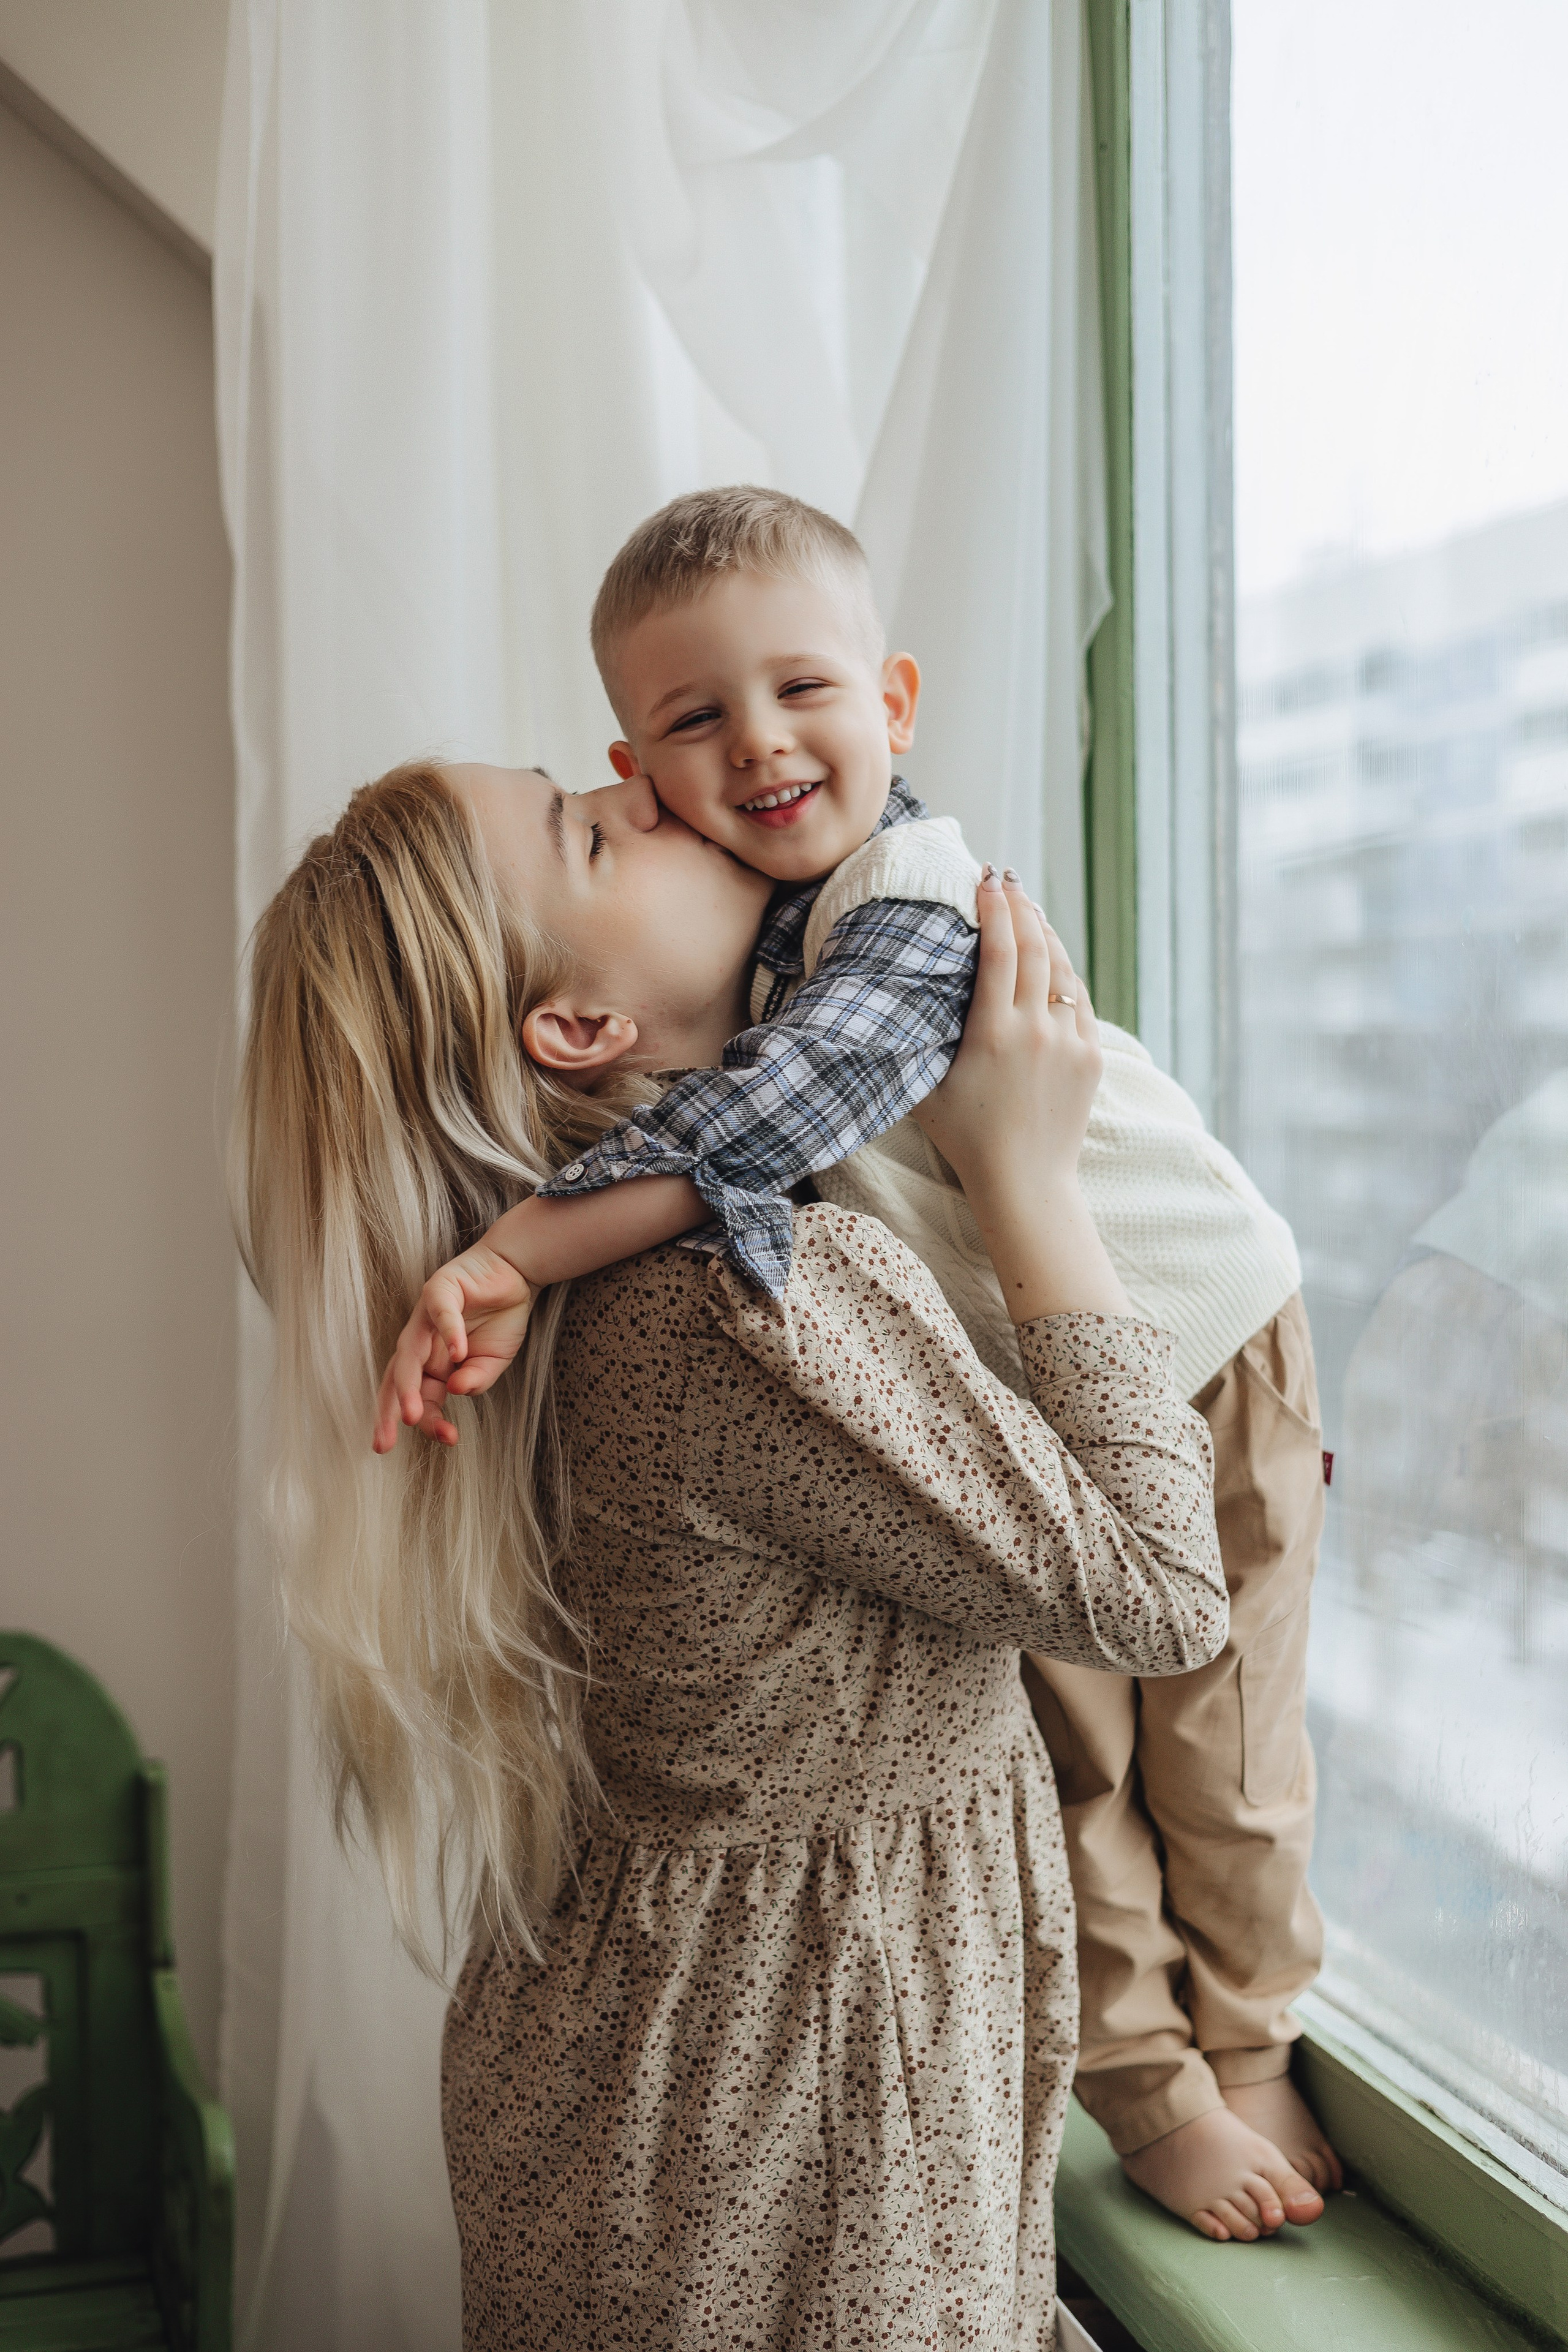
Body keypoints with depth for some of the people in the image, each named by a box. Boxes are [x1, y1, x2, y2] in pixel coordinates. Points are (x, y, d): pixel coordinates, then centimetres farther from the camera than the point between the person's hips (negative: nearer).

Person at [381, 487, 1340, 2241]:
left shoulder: (923, 886, -29)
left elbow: (785, 1106, -43)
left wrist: (524, 1250, -49)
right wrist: (604, 1072, -30)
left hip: (1201, 1341, -5)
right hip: (1007, 1404, 5)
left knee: (1218, 1751, 8)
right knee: (1060, 1748, 12)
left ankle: (1245, 2048, 33)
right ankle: (1140, 2077, 32)